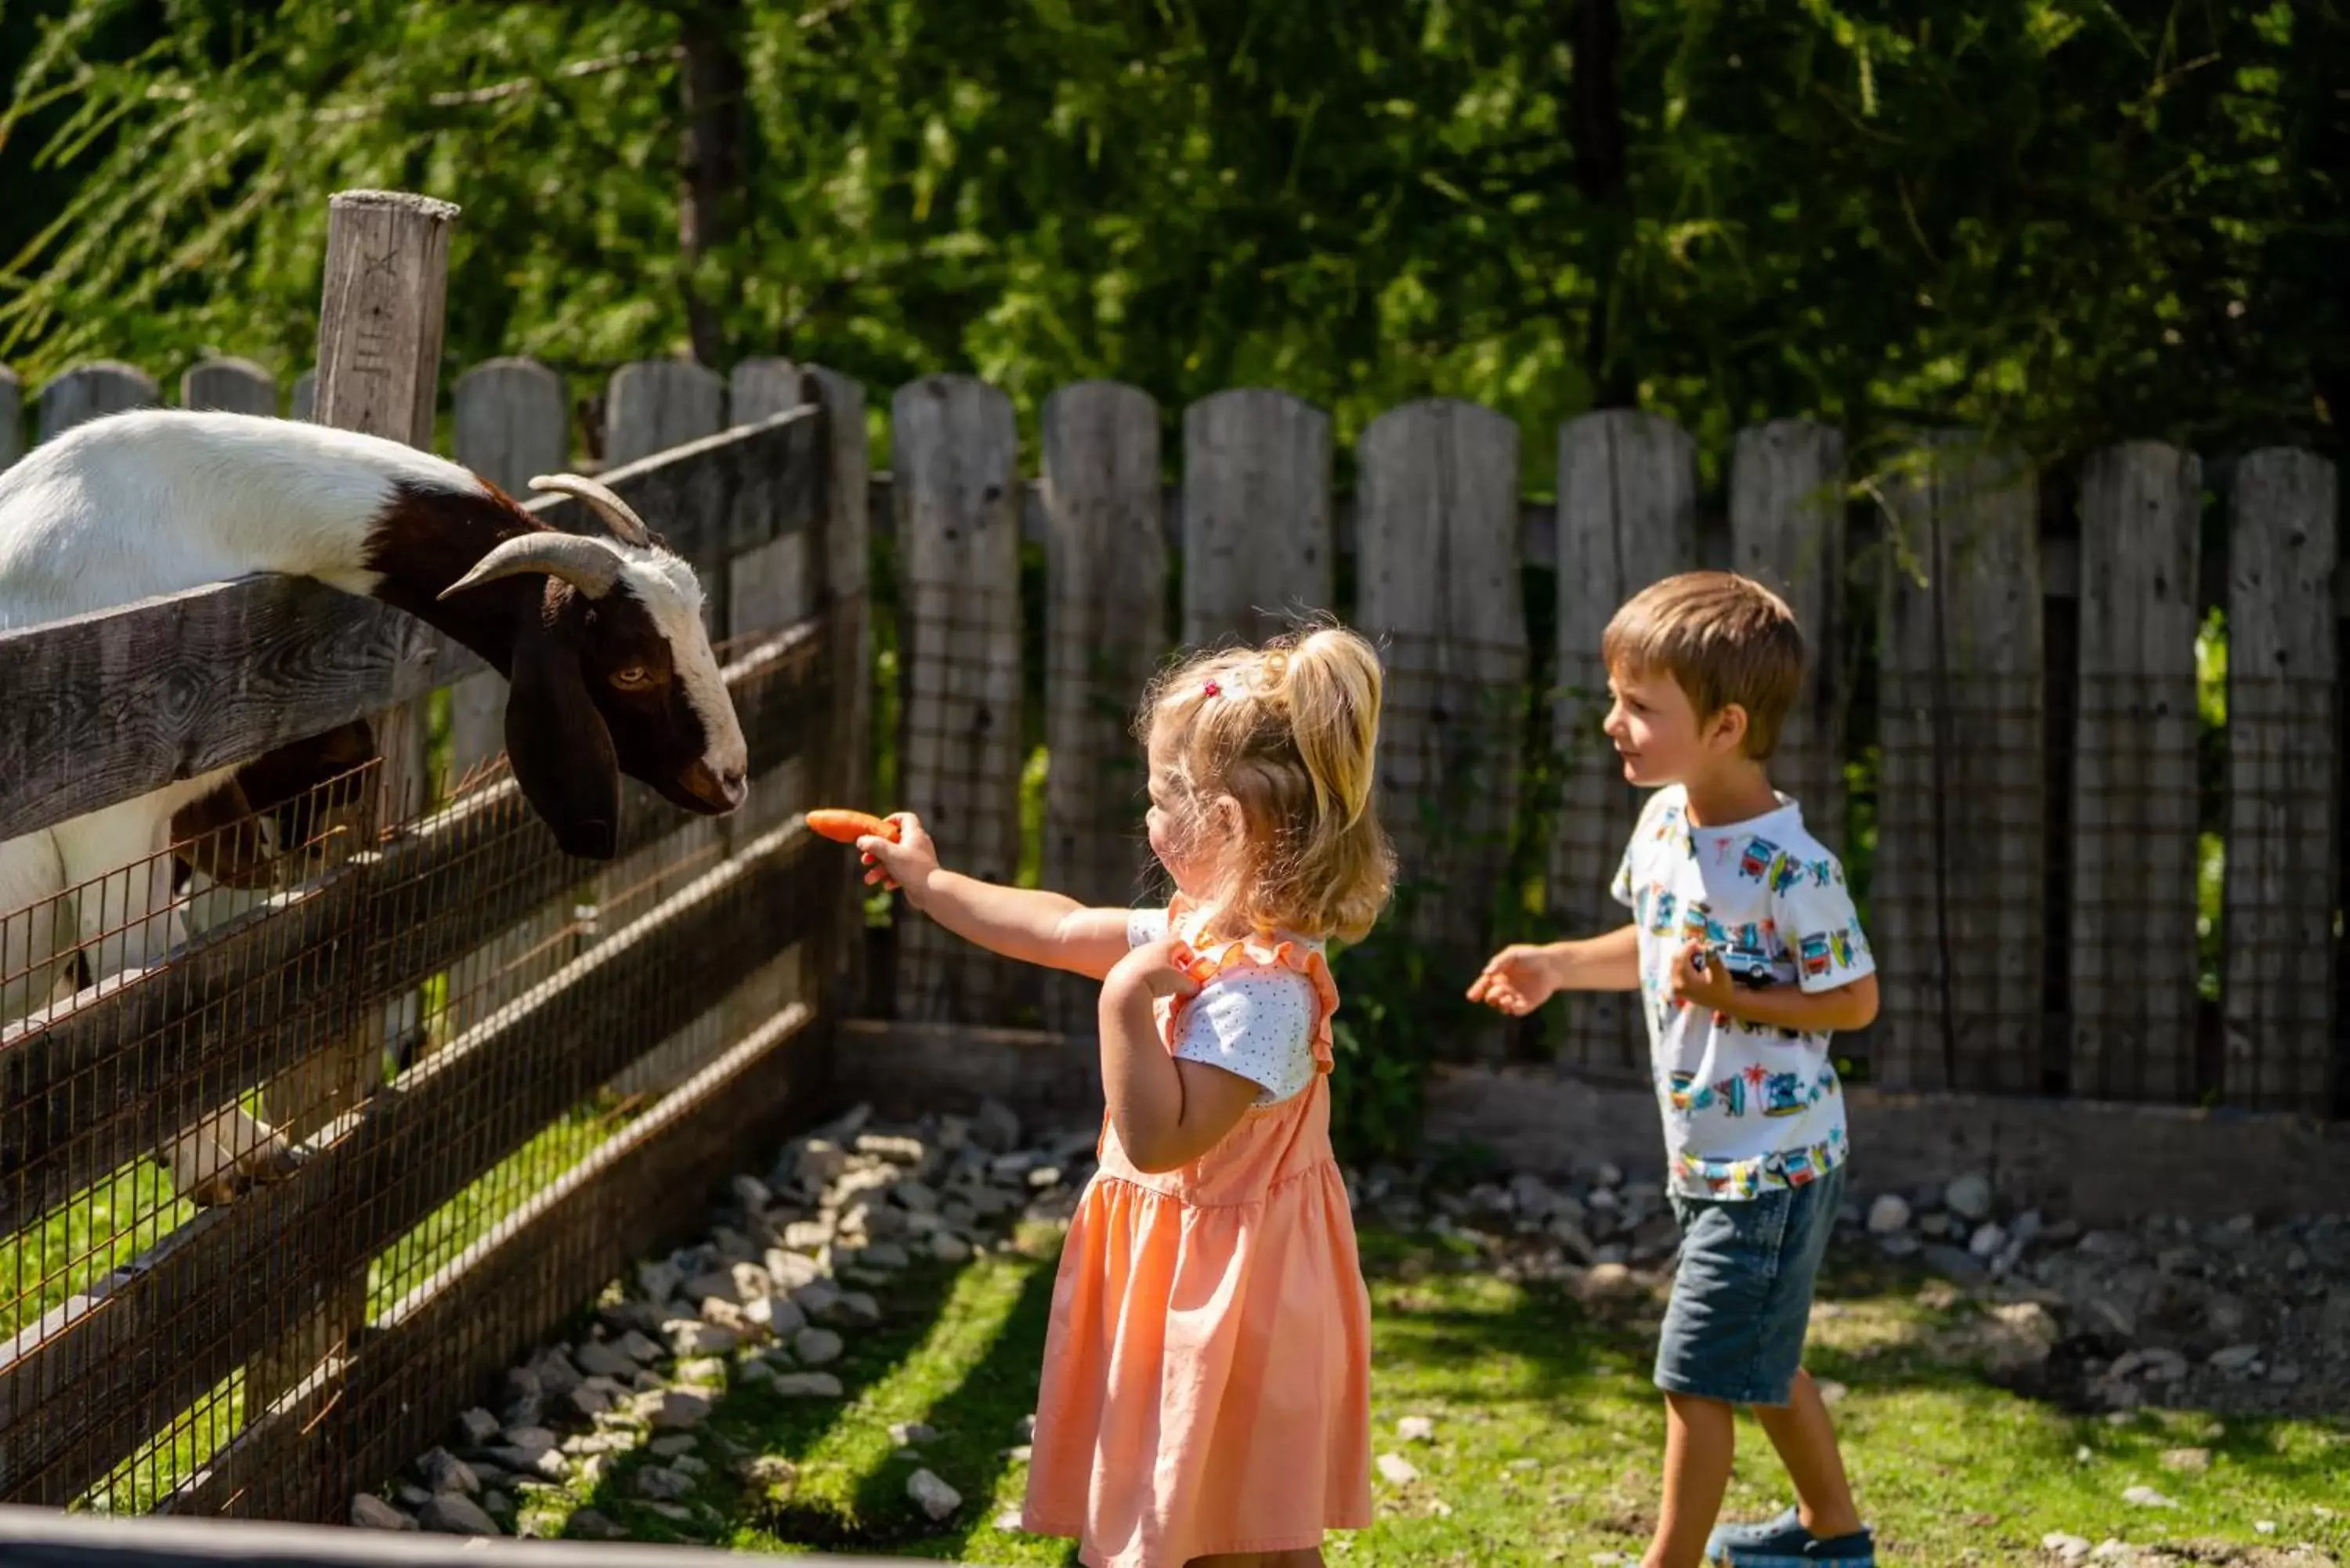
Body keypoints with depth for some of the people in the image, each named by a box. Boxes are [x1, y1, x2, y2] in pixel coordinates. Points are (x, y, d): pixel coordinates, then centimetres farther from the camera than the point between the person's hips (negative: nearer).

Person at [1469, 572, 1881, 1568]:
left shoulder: (1790, 868, -25)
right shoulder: (1665, 820, 1)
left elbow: (1854, 999, -16)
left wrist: (1732, 996, -27)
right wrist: (1556, 966, 6)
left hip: (1770, 1163, -9)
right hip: (1714, 1154, 9)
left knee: (1698, 1376, -2)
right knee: (1765, 1361, 22)